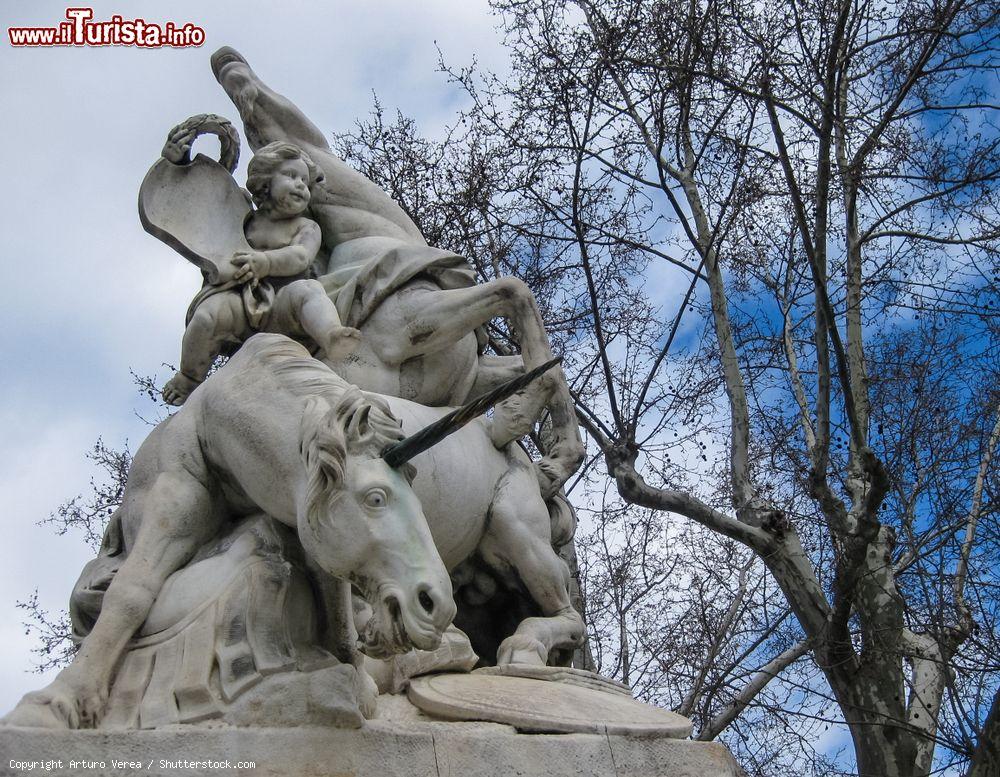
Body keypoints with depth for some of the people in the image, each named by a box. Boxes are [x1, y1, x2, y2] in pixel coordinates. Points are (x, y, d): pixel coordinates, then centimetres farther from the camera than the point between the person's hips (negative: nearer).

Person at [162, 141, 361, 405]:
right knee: (210, 312, -29)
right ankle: (188, 380, -7)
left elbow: (299, 257, -6)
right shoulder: (247, 221, 21)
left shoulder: (306, 227, 15)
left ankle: (331, 335, -64)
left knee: (308, 290, -33)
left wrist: (264, 262, -25)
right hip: (240, 301, 2)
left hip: (281, 307, -2)